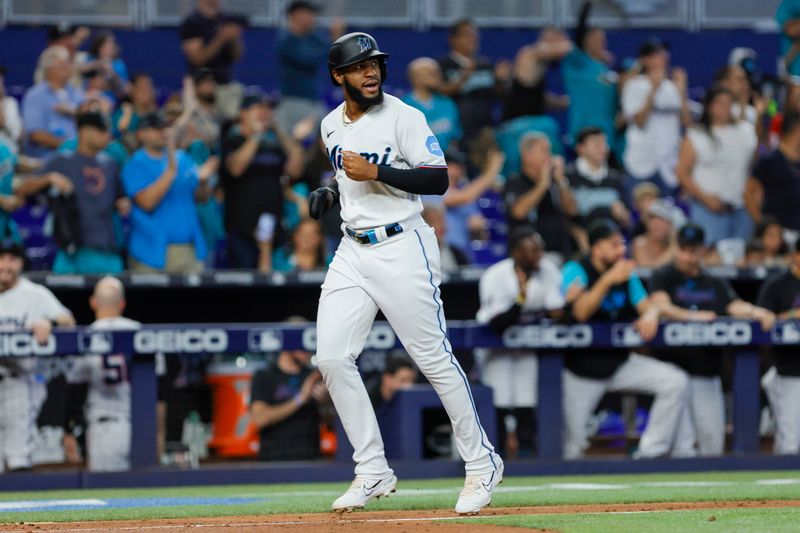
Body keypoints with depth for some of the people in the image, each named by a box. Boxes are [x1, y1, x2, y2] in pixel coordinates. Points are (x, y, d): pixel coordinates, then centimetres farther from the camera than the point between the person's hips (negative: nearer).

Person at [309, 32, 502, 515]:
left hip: (402, 248, -6)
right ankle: (373, 472, 4)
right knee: (332, 357, -4)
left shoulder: (403, 117, -9)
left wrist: (375, 172, -21)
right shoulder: (332, 126, 11)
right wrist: (331, 194, 8)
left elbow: (439, 180, -15)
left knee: (435, 357, -4)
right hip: (353, 252, 6)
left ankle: (482, 463, 9)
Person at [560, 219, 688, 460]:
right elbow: (580, 312, -26)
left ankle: (650, 453, -7)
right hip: (582, 368, -5)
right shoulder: (576, 271, -12)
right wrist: (608, 279, -34)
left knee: (676, 382, -14)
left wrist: (650, 314, -21)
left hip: (620, 361, 5)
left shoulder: (627, 273, 5)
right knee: (572, 446, -10)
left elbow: (648, 305, 4)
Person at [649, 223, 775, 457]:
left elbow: (736, 307, 1)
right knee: (682, 446, -13)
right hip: (674, 366, -4)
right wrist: (692, 316, -27)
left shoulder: (716, 284, 17)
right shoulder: (663, 277, 6)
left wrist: (757, 313, -20)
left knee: (713, 444, 3)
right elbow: (662, 306, -12)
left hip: (707, 370, 4)